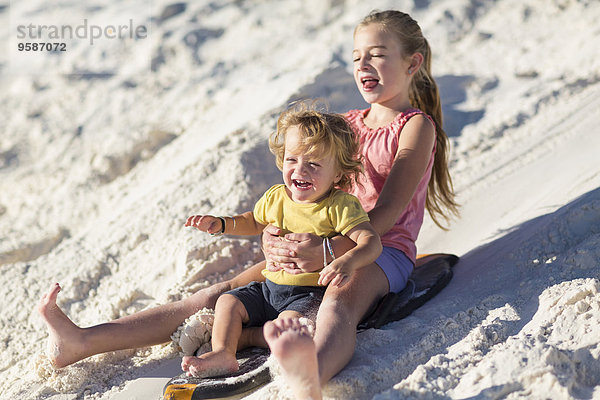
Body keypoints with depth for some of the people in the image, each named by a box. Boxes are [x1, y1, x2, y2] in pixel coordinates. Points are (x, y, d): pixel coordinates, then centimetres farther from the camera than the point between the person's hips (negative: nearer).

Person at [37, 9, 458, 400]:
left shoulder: (417, 125, 0)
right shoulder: (346, 124, 21)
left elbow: (387, 213, -12)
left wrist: (327, 249, -28)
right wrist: (273, 235, -9)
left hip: (382, 250, -6)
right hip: (320, 245, 6)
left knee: (337, 304, -41)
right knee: (219, 296, -8)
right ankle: (81, 343, -17)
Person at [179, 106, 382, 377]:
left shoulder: (340, 206, -15)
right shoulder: (275, 198, 3)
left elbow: (371, 241, -26)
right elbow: (254, 222, 26)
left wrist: (347, 262, -47)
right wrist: (221, 224, 10)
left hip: (311, 292, -7)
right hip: (270, 288, 7)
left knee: (290, 319, -35)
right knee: (228, 301, -1)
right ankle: (222, 355, -9)